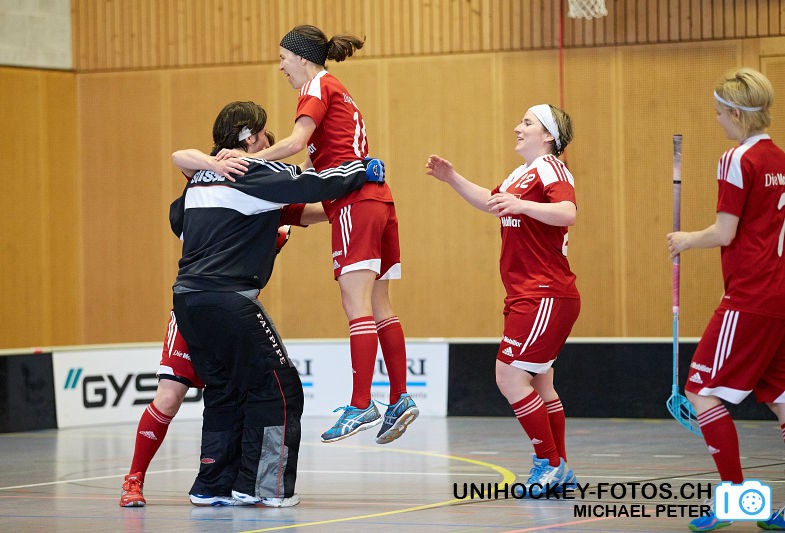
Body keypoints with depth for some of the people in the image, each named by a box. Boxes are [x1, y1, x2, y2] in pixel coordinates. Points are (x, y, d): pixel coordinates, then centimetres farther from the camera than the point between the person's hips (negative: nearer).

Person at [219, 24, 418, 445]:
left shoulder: (317, 87, -1)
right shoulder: (339, 93, 26)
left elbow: (296, 142, -17)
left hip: (354, 202, -10)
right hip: (377, 201, 10)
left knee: (357, 305, -14)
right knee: (379, 307, 8)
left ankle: (362, 406, -20)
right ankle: (399, 399, 6)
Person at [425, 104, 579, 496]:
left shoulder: (550, 167, -11)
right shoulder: (522, 174, 18)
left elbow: (567, 213, -28)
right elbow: (490, 202, 36)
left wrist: (521, 205, -40)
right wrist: (451, 178, 27)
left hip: (545, 297, -10)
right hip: (526, 297, 10)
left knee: (509, 377, -13)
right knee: (539, 383, 14)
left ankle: (549, 462, -4)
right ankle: (559, 471, 21)